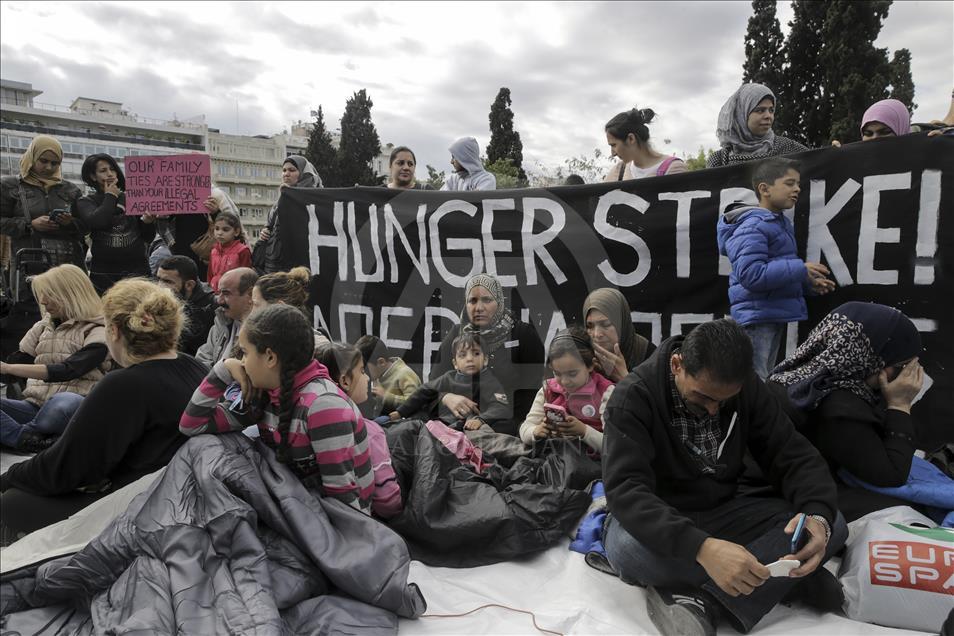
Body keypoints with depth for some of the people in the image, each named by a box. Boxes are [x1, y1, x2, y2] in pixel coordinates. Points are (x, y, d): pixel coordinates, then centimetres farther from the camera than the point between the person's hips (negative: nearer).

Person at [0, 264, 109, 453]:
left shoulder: (97, 332, -5)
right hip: (35, 406, 6)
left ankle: (22, 434, -15)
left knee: (64, 402, -41)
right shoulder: (43, 326, 18)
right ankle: (31, 440, -29)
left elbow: (66, 371, -18)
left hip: (75, 407, -5)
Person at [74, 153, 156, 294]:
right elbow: (96, 222, -15)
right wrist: (110, 196, 0)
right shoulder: (86, 202, 8)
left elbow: (148, 238, 13)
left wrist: (148, 222, -8)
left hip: (137, 270, 1)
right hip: (103, 273, 0)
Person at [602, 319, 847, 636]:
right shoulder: (633, 398, -23)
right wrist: (701, 548, -48)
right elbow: (626, 491, -33)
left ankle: (700, 600, -26)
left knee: (832, 526, -16)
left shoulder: (746, 388, -7)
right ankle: (788, 579, -21)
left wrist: (818, 515, -30)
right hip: (659, 523, -4)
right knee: (626, 546, -38)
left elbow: (796, 457, -7)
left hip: (723, 513, 5)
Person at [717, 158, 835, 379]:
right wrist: (801, 269, -23)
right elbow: (751, 274, -29)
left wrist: (808, 282, 9)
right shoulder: (753, 227, -18)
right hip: (758, 316, -10)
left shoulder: (781, 223, 15)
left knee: (767, 381, 19)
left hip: (776, 314, 10)